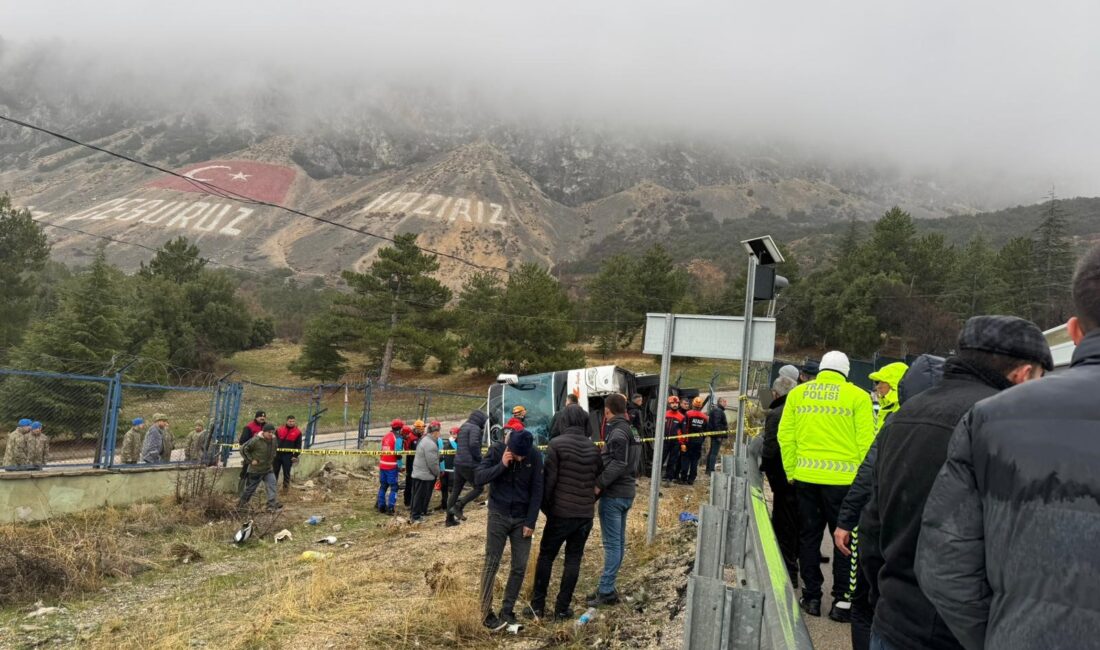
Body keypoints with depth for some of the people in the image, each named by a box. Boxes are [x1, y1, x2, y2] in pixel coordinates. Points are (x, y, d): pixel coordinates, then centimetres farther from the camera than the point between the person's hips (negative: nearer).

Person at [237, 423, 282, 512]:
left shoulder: (273, 440, 0)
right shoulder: (256, 440, -21)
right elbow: (243, 449, -16)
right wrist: (251, 460, -16)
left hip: (268, 469, 5)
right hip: (256, 470, -5)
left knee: (272, 484, -14)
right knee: (250, 488, 9)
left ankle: (272, 505, -14)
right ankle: (241, 504, 32)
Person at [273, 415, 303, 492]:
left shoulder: (298, 432, 1)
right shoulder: (279, 430, 6)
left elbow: (298, 446, 1)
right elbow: (273, 441, 11)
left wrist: (295, 456, -5)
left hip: (288, 456, -2)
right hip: (277, 454, 2)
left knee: (286, 472, 1)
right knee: (275, 471, 8)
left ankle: (285, 488, 10)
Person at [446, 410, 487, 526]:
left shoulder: (463, 427, 18)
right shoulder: (475, 428, -10)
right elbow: (473, 444, -25)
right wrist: (479, 458, -11)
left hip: (458, 463, 9)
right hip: (469, 464, -9)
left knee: (456, 490, 13)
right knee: (478, 488, 1)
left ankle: (450, 518, 16)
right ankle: (458, 507, -9)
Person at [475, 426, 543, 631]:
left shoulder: (535, 456, -7)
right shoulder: (497, 450, -10)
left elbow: (537, 491, -4)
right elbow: (478, 477, -13)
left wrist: (531, 522, -8)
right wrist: (502, 465, -25)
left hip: (522, 519, 2)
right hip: (498, 516, -2)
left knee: (520, 567, 2)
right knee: (491, 564, -3)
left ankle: (507, 611, 14)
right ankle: (487, 613, 4)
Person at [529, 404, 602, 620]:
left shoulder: (556, 444, -9)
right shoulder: (593, 448, 5)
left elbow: (549, 479, -11)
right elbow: (598, 480, 8)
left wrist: (545, 506, 1)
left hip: (560, 512, -3)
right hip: (585, 513, 4)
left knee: (546, 556, 10)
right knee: (573, 559, 10)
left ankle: (538, 605, 14)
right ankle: (562, 608, 13)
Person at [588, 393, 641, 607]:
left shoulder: (617, 432, -16)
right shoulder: (630, 431, 14)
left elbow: (617, 464, -25)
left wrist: (599, 484, -21)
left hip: (613, 494, -10)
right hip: (626, 492, 10)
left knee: (612, 543, -6)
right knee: (618, 542, 13)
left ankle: (606, 591, -1)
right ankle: (608, 587, 21)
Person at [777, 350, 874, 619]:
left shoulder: (798, 393, 6)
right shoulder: (857, 396, -3)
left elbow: (785, 436, 4)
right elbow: (866, 441, -7)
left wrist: (791, 471, 11)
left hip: (806, 476, 3)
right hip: (842, 478, -3)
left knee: (809, 536, 14)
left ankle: (811, 597, 19)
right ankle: (842, 601, 12)